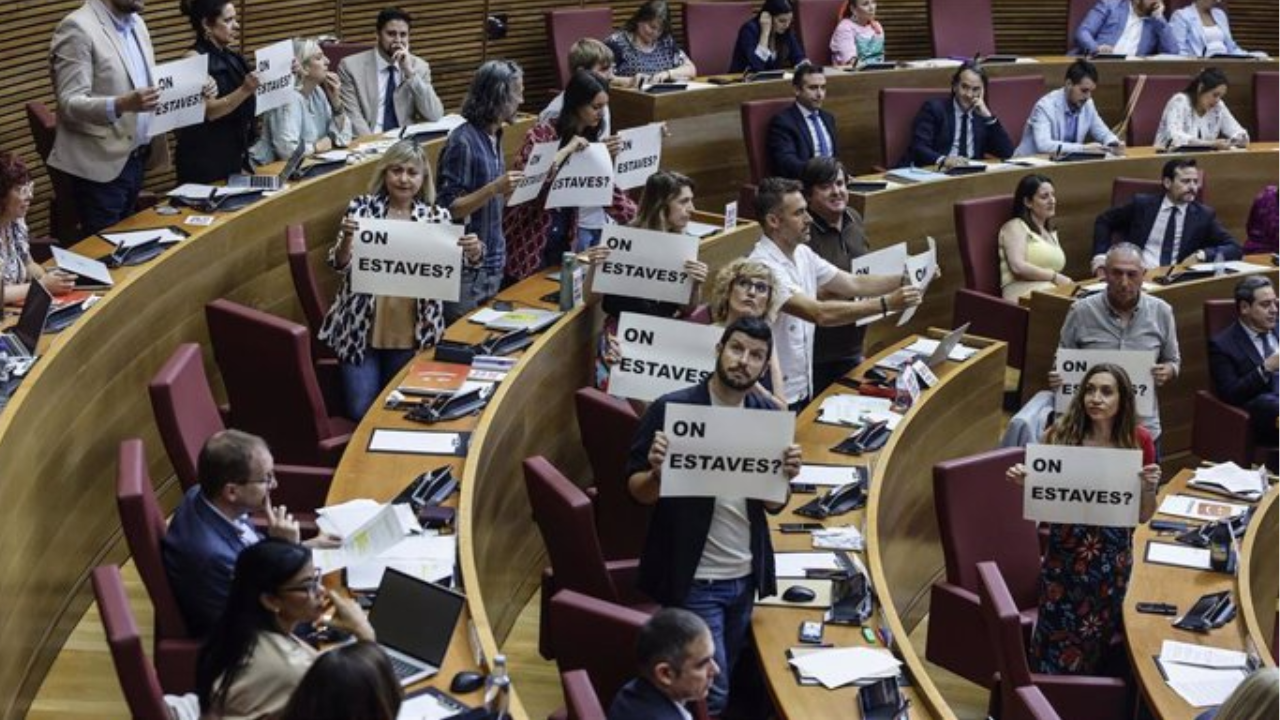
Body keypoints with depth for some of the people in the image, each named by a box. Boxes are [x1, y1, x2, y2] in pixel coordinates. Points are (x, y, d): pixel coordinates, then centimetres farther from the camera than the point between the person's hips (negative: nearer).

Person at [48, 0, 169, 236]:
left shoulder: (136, 22, 10)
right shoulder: (78, 28, -15)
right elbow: (70, 103, -20)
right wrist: (122, 104, -36)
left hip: (138, 156, 7)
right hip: (102, 163, -7)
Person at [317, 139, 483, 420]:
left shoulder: (437, 216, 2)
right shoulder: (362, 207, -2)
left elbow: (456, 262, 1)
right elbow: (339, 264, -7)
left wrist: (473, 252, -21)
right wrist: (347, 237, -28)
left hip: (412, 332, 1)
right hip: (361, 328, -1)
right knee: (362, 410, -3)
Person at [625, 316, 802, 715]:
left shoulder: (769, 417, 1)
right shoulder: (671, 409, -12)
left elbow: (774, 505, 6)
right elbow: (637, 491, -8)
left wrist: (786, 478, -15)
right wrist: (657, 472, -29)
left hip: (746, 577, 5)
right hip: (693, 579, -5)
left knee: (722, 683, 18)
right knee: (710, 694, -6)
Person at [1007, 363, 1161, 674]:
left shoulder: (1138, 441, -6)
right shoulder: (1061, 435, -9)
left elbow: (1143, 516, 3)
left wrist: (1150, 488, -17)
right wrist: (1024, 481, -16)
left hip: (1112, 561, 1)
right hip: (1064, 556, -1)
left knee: (1095, 646, 13)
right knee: (1055, 647, 3)